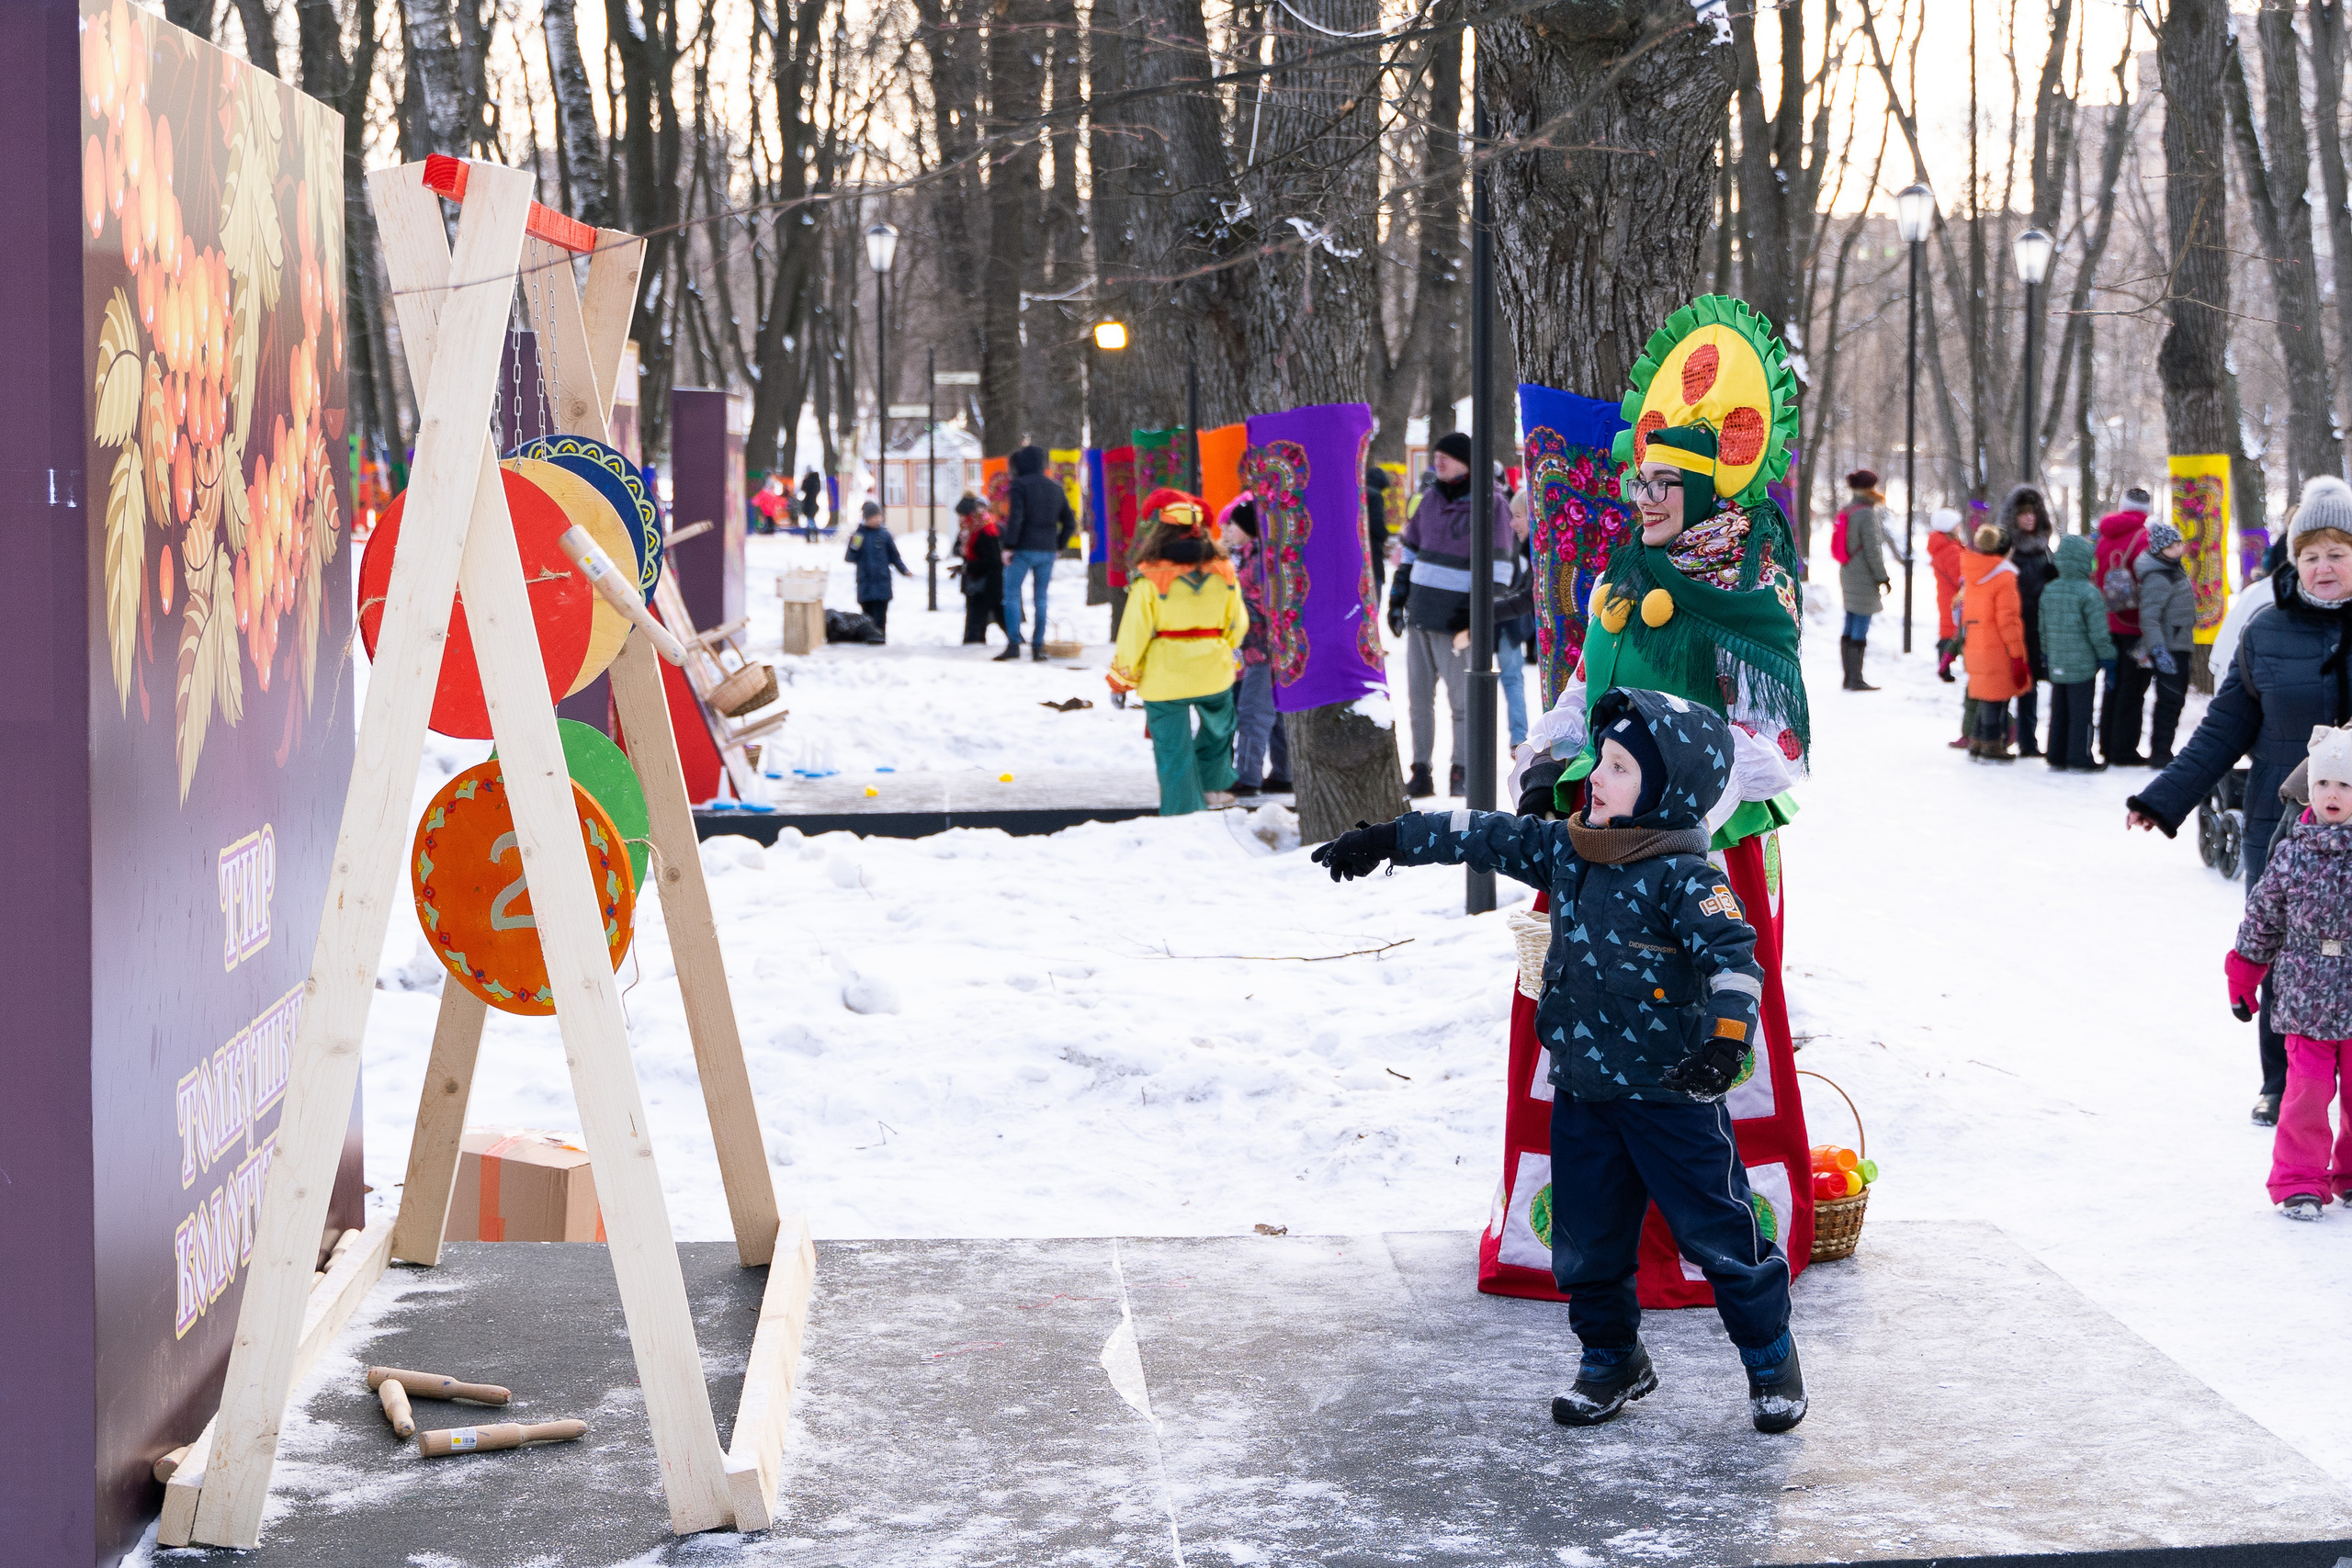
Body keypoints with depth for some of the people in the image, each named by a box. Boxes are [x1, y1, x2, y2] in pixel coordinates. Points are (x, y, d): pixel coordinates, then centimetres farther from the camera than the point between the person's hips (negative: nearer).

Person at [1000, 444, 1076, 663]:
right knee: (1041, 598, 9)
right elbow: (1069, 522, 14)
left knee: (1011, 594, 0)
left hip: (1023, 549, -5)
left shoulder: (1020, 485, -7)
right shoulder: (1056, 489, 11)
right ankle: (1038, 647, 8)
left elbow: (1015, 517, -16)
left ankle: (1014, 643, -10)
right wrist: (1058, 546, 18)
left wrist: (1009, 546, -13)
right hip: (1048, 551, 5)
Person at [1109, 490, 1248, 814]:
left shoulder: (1149, 579, -16)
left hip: (1164, 675, -3)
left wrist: (1123, 675, 2)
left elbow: (1135, 633, -11)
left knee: (1174, 750, 6)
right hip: (1213, 670, 4)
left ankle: (1183, 810, 9)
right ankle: (1212, 785, 36)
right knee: (1219, 725, 31)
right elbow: (1237, 624, 7)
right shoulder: (1222, 572, -4)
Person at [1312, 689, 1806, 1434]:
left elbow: (1734, 954, -25)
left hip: (1670, 1092, -6)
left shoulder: (1683, 877, -17)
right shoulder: (1564, 851, 4)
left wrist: (1725, 1038, -39)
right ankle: (1612, 1357, 31)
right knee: (1588, 1239, 13)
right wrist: (1388, 841, 13)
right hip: (1582, 1092, 6)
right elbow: (1484, 836, 12)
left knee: (1718, 1230, 1)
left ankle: (1770, 1357, 20)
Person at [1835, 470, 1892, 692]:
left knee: (1850, 629, 11)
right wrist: (1883, 577, -10)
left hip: (1848, 574, 9)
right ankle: (1856, 680, -4)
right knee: (1860, 630, -5)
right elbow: (1872, 550, -17)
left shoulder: (1847, 510, 10)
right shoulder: (1867, 514, -16)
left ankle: (1849, 677, 15)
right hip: (1864, 578, -9)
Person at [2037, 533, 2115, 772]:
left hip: (2056, 663, 6)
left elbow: (2043, 627, 14)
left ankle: (2057, 757, 17)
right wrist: (2107, 656, -3)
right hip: (2082, 663, -6)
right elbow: (2098, 630, -12)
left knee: (2059, 711, 13)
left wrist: (2046, 654, 24)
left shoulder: (2049, 591, 7)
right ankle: (2079, 759, 3)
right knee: (2081, 712, 0)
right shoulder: (2088, 592, -13)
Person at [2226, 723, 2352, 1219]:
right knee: (2307, 1090, -3)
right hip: (2307, 1000, 0)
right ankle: (2300, 1182, 10)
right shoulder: (2291, 852, -3)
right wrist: (2243, 978, 12)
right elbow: (2262, 917, 7)